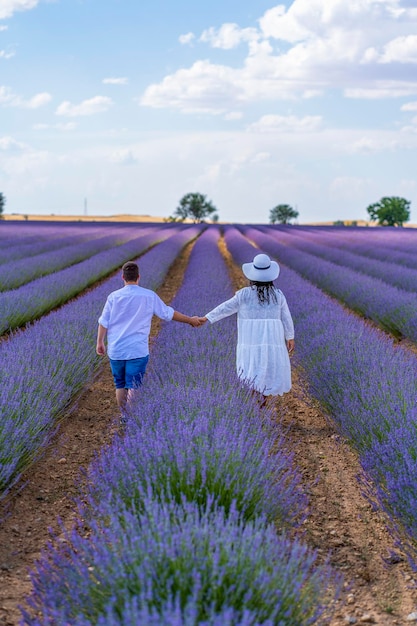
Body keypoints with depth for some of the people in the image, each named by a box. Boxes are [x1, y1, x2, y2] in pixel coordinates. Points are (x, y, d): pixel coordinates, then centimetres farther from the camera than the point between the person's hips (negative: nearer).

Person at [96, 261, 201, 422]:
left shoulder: (114, 296, -2)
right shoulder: (149, 296, -4)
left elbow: (103, 322, 1)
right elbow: (169, 314, 4)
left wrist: (100, 342, 14)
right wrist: (191, 320, 17)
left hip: (115, 350, 2)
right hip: (137, 351, -2)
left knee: (120, 385, 16)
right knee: (133, 387, -1)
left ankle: (124, 417, 25)